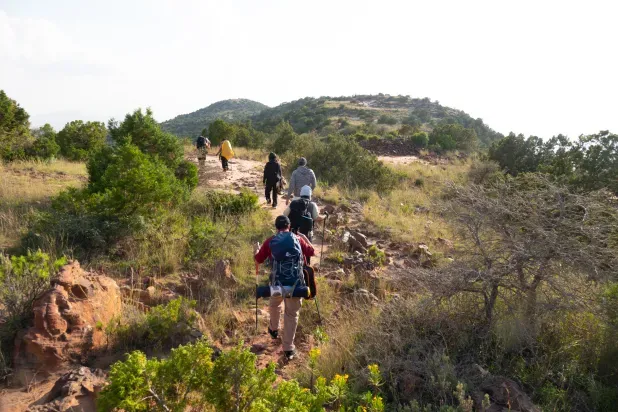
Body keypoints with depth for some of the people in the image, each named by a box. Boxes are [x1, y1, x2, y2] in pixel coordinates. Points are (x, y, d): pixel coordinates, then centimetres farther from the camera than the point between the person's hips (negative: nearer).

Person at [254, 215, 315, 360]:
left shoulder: (270, 241, 0)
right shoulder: (298, 239, 0)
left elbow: (257, 260, 6)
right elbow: (312, 252, 13)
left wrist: (258, 252, 28)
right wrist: (305, 238, 27)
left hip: (277, 282, 1)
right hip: (295, 283, -1)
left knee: (274, 305, 31)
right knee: (292, 314, 11)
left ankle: (274, 329, 54)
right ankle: (288, 348, 13)